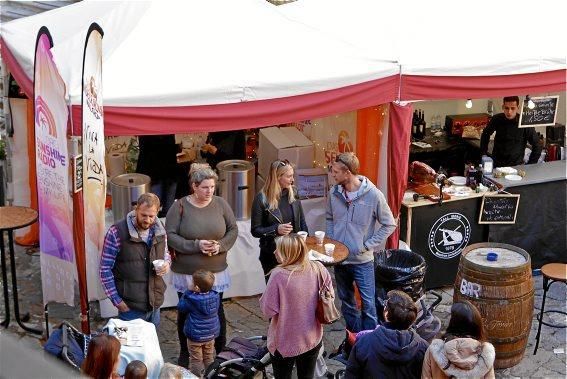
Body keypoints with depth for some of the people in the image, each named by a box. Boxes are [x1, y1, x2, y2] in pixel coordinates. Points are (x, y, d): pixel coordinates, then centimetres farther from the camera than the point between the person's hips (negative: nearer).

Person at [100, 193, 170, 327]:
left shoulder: (159, 230, 0)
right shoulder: (117, 233, -16)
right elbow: (105, 270, -11)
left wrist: (166, 263, -6)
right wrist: (117, 301, -12)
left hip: (155, 304, 5)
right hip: (130, 306, -5)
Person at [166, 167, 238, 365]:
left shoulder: (220, 204, -2)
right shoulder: (180, 206, -10)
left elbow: (233, 230, 4)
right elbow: (171, 235, -11)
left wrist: (220, 245, -14)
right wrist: (196, 245, -21)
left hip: (216, 271, 1)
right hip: (186, 272, -1)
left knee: (217, 310, 10)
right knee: (186, 312, 12)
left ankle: (221, 351, 27)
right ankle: (185, 353, 30)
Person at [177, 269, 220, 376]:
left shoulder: (192, 300, -24)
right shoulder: (215, 297, -12)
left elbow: (181, 307, -5)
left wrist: (188, 292, -2)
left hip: (195, 336, -5)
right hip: (211, 335, 5)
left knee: (196, 360, 10)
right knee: (209, 358, 22)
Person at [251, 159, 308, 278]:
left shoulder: (293, 194, 1)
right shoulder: (261, 199, -12)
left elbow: (302, 222, 11)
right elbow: (255, 230, -9)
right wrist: (276, 229, -23)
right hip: (272, 254, -3)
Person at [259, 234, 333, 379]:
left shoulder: (279, 275, -25)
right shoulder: (319, 269, -11)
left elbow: (268, 310, -19)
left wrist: (263, 299, -2)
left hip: (285, 343, -4)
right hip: (313, 339, 4)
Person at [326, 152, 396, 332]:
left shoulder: (373, 195, -18)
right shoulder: (334, 192, -5)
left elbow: (389, 224, -8)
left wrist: (368, 245, -12)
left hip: (363, 260, -5)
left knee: (368, 304, 1)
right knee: (346, 302, 18)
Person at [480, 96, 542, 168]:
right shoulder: (497, 119, -3)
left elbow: (537, 146, -2)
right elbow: (485, 134, 16)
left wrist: (529, 167, -2)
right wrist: (483, 153, 12)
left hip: (516, 166, -2)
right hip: (496, 164, 2)